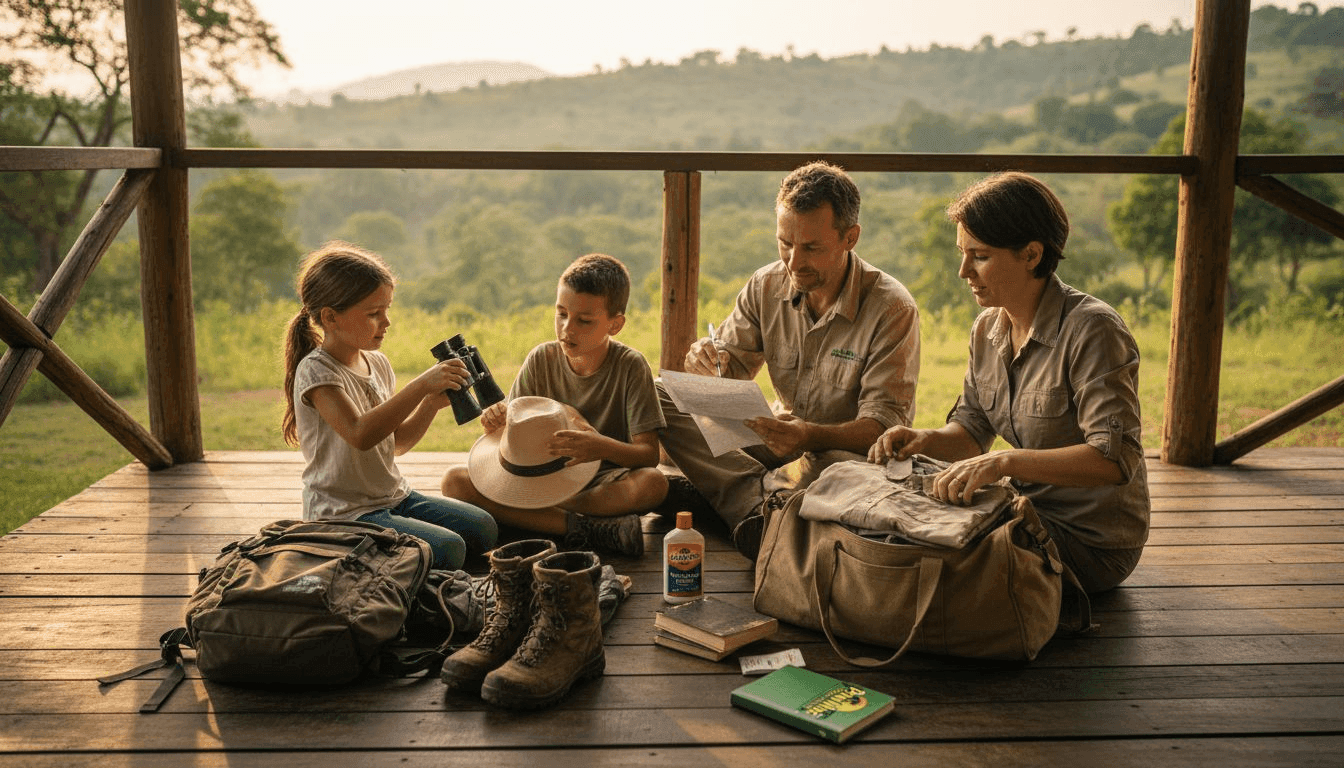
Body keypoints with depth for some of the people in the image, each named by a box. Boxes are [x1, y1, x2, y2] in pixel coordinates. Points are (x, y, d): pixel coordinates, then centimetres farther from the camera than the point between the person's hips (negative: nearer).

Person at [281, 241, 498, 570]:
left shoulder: (378, 364, 8)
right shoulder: (316, 371, -16)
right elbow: (361, 435, -34)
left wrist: (431, 404, -3)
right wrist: (420, 385, -34)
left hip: (395, 497, 8)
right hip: (343, 514, -8)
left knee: (483, 528, -5)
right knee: (447, 548, -24)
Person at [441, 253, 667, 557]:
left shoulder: (630, 367, -9)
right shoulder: (542, 360, 0)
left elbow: (649, 454, -15)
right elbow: (515, 430, 5)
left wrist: (602, 447, -35)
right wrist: (497, 423, -19)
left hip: (603, 484, -3)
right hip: (538, 478, 3)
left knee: (653, 484, -35)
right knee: (454, 481, -20)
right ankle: (587, 528, -26)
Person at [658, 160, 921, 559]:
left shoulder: (893, 309, -18)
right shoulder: (765, 287, -3)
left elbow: (885, 424, -22)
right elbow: (732, 366, 3)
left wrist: (812, 436, -42)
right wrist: (710, 364, -24)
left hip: (847, 450, -5)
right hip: (780, 437, 6)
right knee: (661, 397, -11)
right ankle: (763, 507, -26)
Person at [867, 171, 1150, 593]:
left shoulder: (1091, 330, -22)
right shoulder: (987, 329, 3)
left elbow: (1115, 458, -31)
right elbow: (971, 429, 11)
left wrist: (1004, 462, -41)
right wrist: (926, 440, -12)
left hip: (1093, 542, -7)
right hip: (1034, 512, 7)